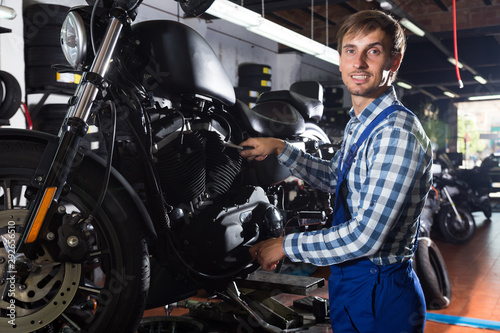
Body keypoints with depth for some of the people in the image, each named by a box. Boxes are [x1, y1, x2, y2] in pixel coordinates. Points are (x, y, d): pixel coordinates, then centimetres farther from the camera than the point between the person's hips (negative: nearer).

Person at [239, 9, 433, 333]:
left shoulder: (398, 133, -24)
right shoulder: (359, 124, 7)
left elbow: (365, 237, -28)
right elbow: (332, 176, 23)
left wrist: (286, 245, -17)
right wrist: (279, 148, 11)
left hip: (380, 299, -9)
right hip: (349, 282, 9)